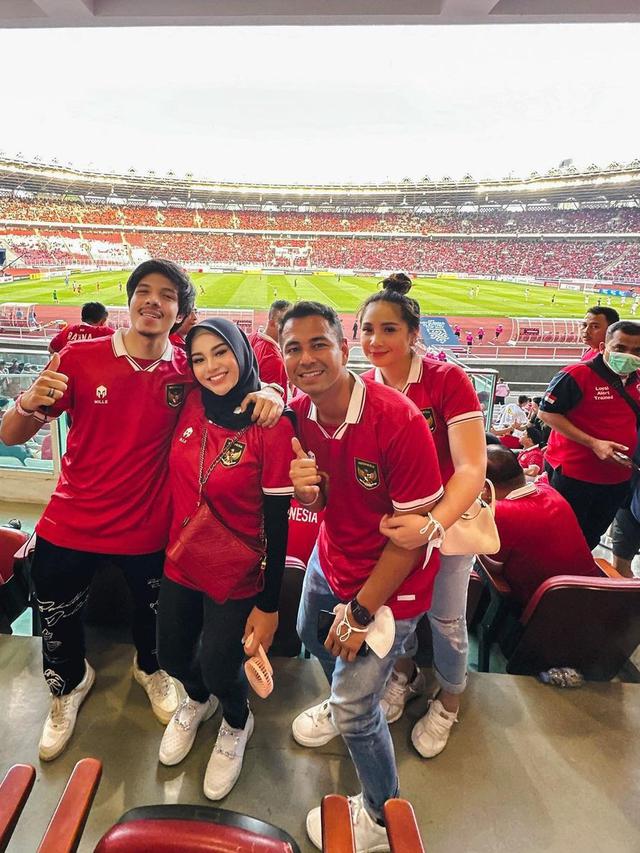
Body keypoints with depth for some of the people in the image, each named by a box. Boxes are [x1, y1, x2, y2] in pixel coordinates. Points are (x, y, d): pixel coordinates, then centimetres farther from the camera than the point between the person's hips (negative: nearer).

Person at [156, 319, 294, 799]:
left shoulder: (271, 426, -21)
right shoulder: (192, 406, -8)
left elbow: (277, 521, -17)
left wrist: (269, 605, -13)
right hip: (181, 562, 5)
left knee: (219, 666, 10)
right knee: (173, 656, 20)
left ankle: (236, 724, 47)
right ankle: (198, 700, 58)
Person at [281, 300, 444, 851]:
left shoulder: (399, 421, -30)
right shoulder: (299, 414, -10)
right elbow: (321, 505, 0)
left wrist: (361, 612, -18)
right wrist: (307, 490, -25)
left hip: (389, 579, -7)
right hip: (331, 558, 7)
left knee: (356, 707, 0)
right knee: (312, 636, 30)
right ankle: (342, 701, 64)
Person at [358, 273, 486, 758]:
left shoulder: (448, 380, -21)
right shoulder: (360, 389, -9)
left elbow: (472, 467, -27)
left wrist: (432, 524, -44)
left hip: (449, 514, -3)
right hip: (387, 519, 3)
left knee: (445, 617, 12)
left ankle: (449, 700, 43)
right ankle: (406, 675, 50)